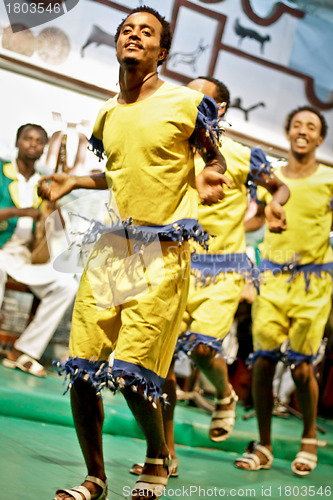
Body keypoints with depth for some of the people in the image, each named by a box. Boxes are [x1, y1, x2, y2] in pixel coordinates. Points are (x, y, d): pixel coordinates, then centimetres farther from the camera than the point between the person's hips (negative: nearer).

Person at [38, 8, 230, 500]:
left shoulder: (187, 103, -2)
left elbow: (214, 156, 10)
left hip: (162, 253, -5)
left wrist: (209, 180, -6)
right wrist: (71, 181, 21)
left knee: (132, 373, -11)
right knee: (81, 368, 1)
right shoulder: (108, 114, 15)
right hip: (111, 246, 6)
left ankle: (158, 457, 19)